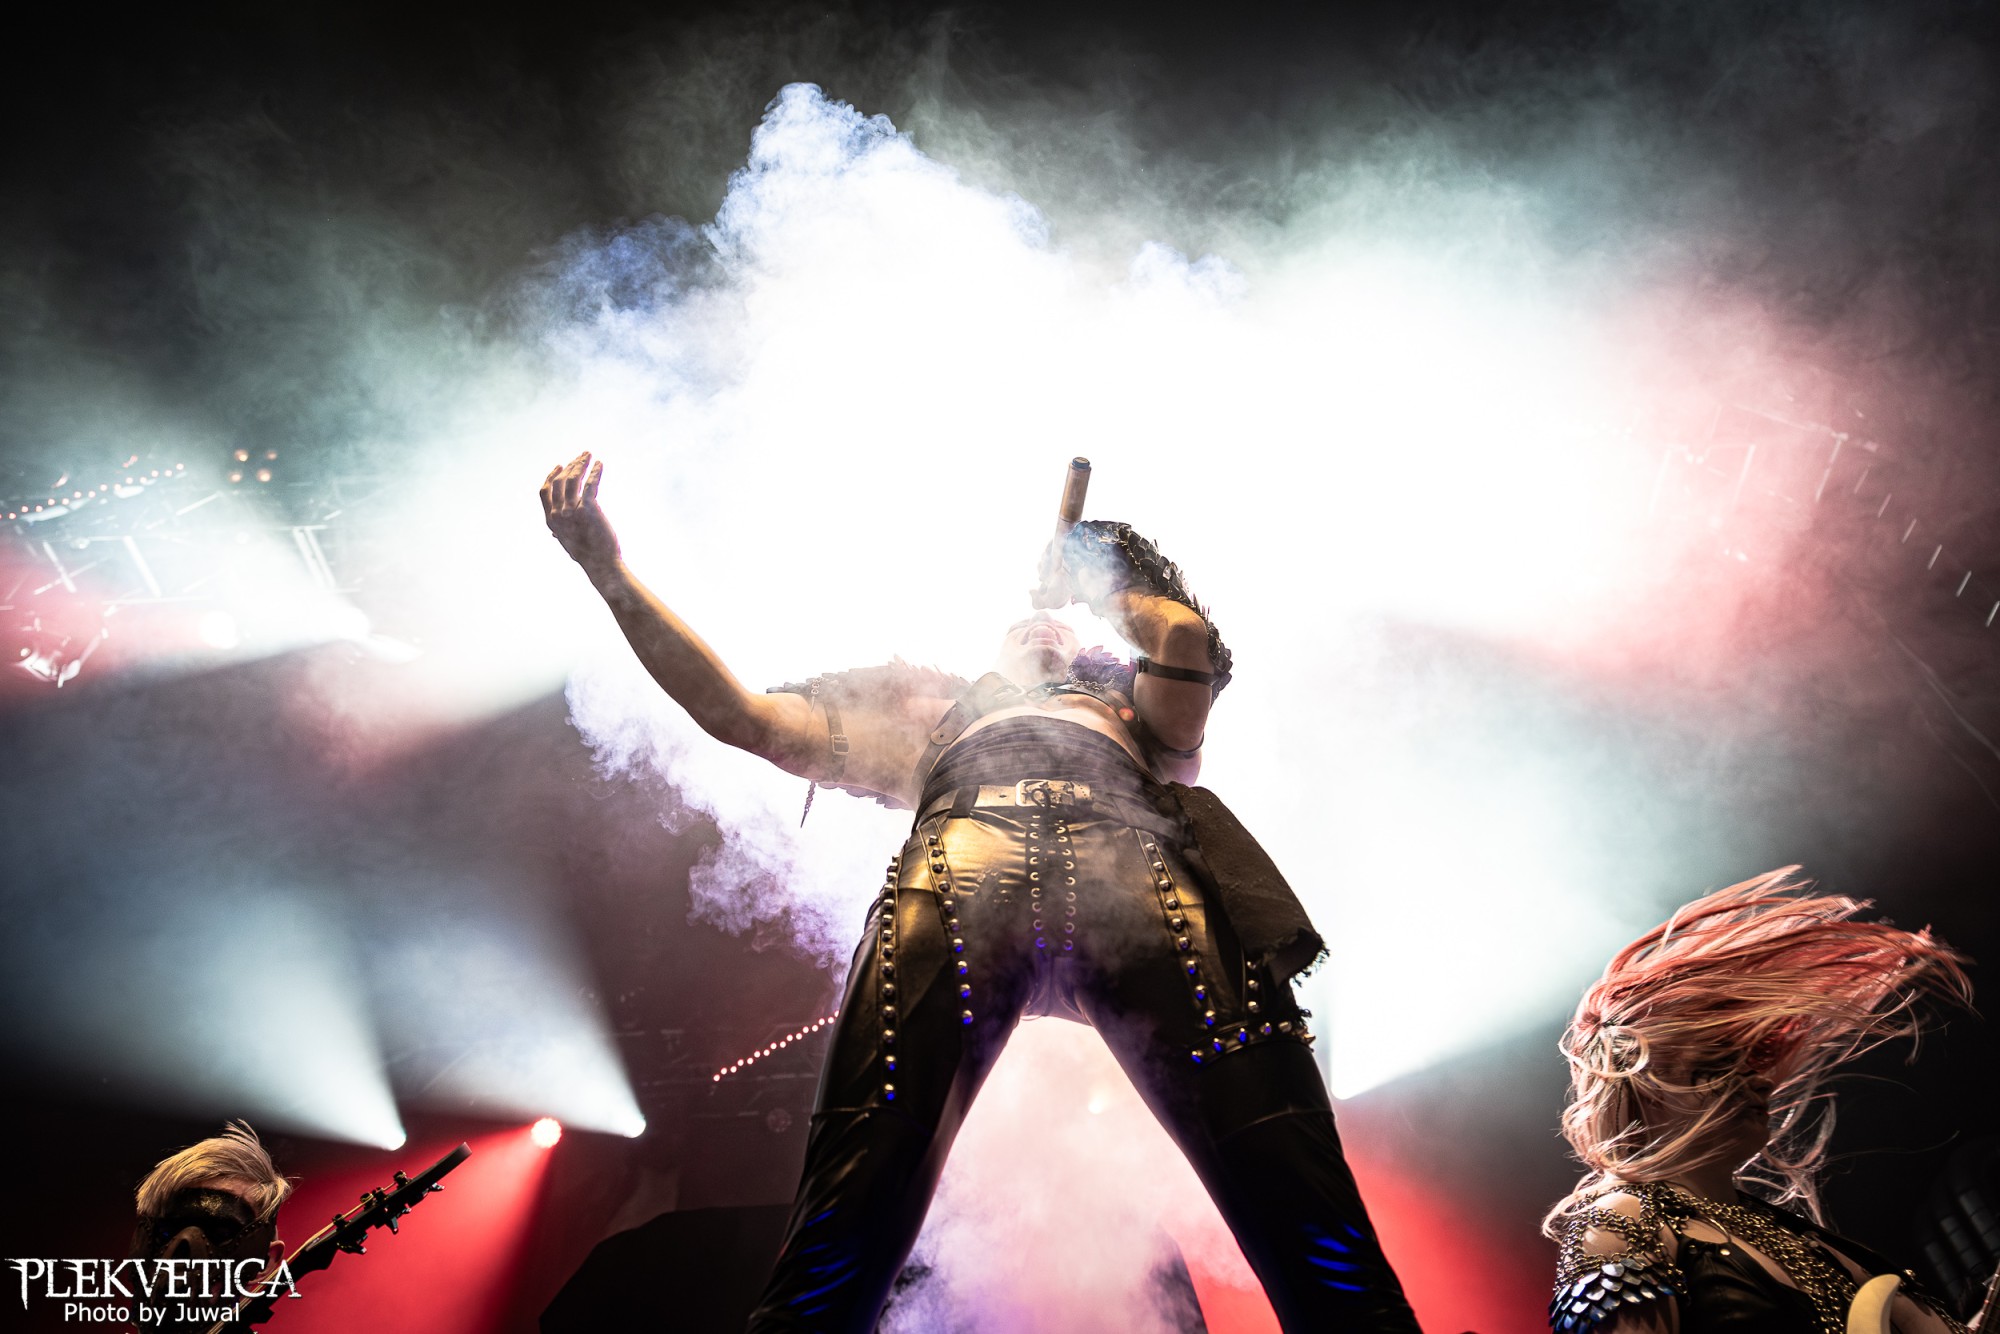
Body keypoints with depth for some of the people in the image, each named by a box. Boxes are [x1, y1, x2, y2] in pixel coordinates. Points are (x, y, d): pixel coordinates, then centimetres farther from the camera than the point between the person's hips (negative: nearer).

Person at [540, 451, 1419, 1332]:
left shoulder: (1132, 709, 41)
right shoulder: (941, 713, 41)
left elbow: (1187, 647, 18)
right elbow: (748, 718, 33)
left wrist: (1101, 577, 41)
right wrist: (610, 572, 30)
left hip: (1132, 852, 1)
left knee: (1297, 1202, -21)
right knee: (848, 1228, -20)